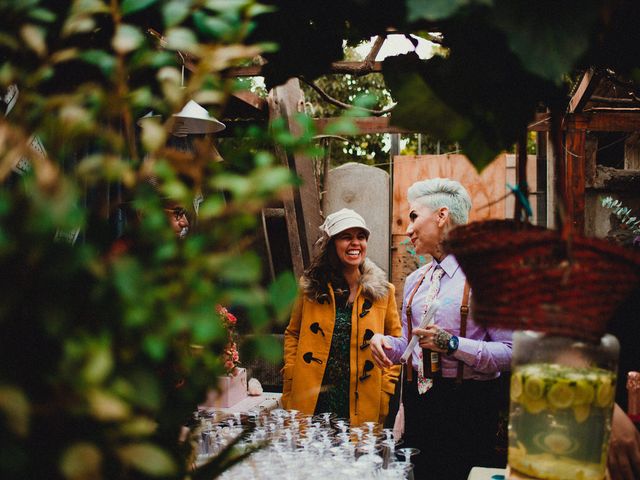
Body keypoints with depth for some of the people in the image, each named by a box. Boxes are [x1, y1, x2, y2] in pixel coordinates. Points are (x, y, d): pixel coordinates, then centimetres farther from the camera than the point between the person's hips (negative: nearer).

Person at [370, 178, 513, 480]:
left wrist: (452, 344, -23)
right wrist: (382, 341, -1)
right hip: (419, 400, 6)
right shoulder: (415, 280, 12)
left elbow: (510, 353, -15)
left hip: (468, 407, -6)